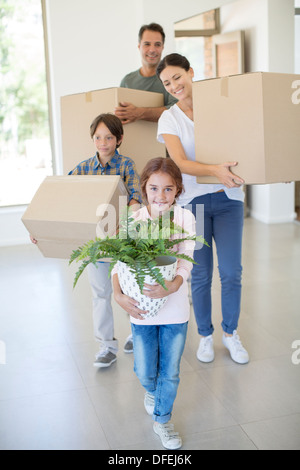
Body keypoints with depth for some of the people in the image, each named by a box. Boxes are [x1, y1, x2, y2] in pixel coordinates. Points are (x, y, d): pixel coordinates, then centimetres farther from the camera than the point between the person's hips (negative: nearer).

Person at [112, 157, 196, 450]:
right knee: (145, 371, 12)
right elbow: (119, 262, -8)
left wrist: (172, 285, -32)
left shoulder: (184, 218, -8)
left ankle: (162, 420, 36)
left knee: (170, 372, 11)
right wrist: (118, 295, -24)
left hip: (175, 308, 0)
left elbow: (186, 261, -13)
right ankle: (151, 390, 49)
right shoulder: (133, 221, -8)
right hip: (141, 308, 0)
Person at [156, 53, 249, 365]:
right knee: (201, 274, 4)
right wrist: (215, 170, -31)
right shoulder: (169, 119, 0)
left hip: (227, 199, 1)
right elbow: (180, 163, -13)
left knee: (231, 271, 0)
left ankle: (230, 333, 22)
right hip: (192, 202, -1)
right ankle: (205, 335, 24)